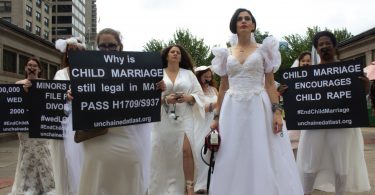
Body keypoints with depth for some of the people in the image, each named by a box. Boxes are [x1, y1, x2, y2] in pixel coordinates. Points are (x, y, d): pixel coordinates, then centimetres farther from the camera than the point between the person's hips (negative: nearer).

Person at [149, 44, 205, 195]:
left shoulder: (189, 73, 12)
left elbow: (199, 94, 8)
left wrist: (188, 97, -10)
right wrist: (165, 99, -14)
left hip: (184, 118, 0)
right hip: (163, 119, 0)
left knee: (186, 151, -13)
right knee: (163, 153, 3)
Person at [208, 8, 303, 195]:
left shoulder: (263, 50, 7)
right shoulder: (226, 54, 11)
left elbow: (270, 84, 2)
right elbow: (222, 88, 11)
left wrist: (277, 111, -10)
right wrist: (216, 117, 6)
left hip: (259, 108, -2)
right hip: (233, 111, 2)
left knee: (263, 159, -1)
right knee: (232, 161, 3)